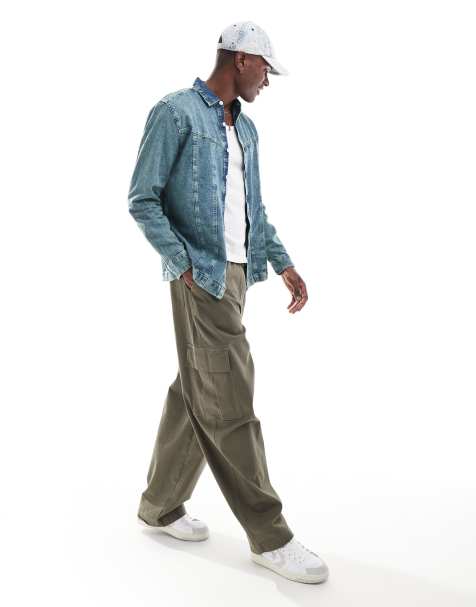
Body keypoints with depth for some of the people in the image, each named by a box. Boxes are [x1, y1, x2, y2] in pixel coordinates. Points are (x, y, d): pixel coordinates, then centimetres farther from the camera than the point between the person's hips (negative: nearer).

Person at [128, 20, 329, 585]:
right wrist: (185, 266, -15)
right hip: (201, 278, -8)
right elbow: (142, 200, -9)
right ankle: (269, 536, 5)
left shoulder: (245, 128, 17)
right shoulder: (175, 112, -6)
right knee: (228, 404, -4)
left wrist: (284, 264, 13)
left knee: (195, 394, 13)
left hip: (236, 273, 8)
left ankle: (160, 505, 29)